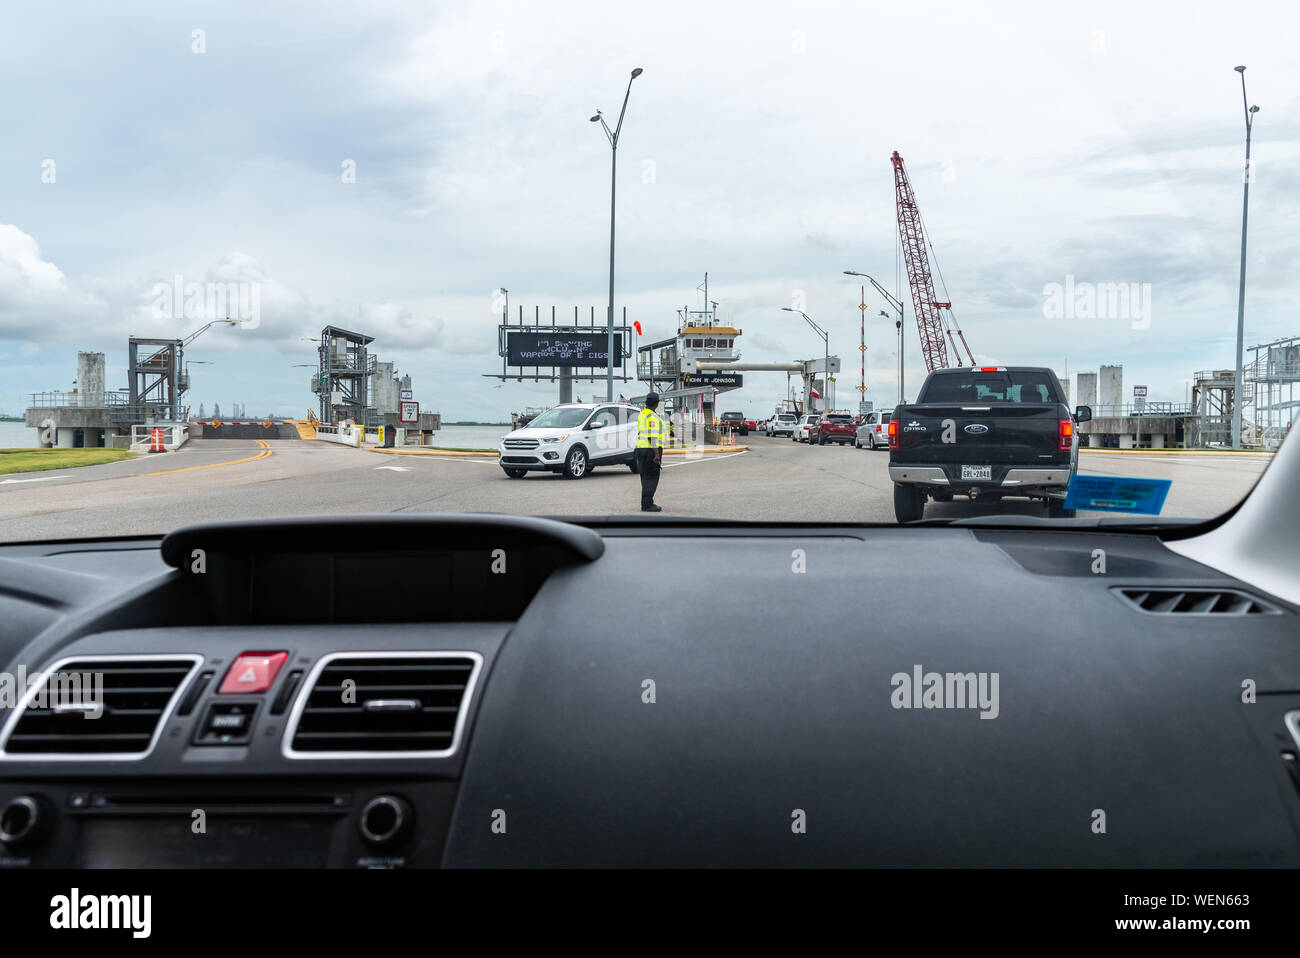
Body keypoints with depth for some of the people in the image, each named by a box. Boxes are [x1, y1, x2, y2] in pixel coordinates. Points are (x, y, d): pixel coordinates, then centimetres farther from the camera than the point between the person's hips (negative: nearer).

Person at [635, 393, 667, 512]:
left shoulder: (642, 414, 14)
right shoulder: (652, 416, -16)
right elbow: (652, 437, -22)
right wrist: (657, 454, -22)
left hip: (641, 448, 10)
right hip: (651, 449, -10)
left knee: (646, 478, 13)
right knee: (651, 478, -6)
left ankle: (647, 503, 17)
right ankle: (647, 505, -7)